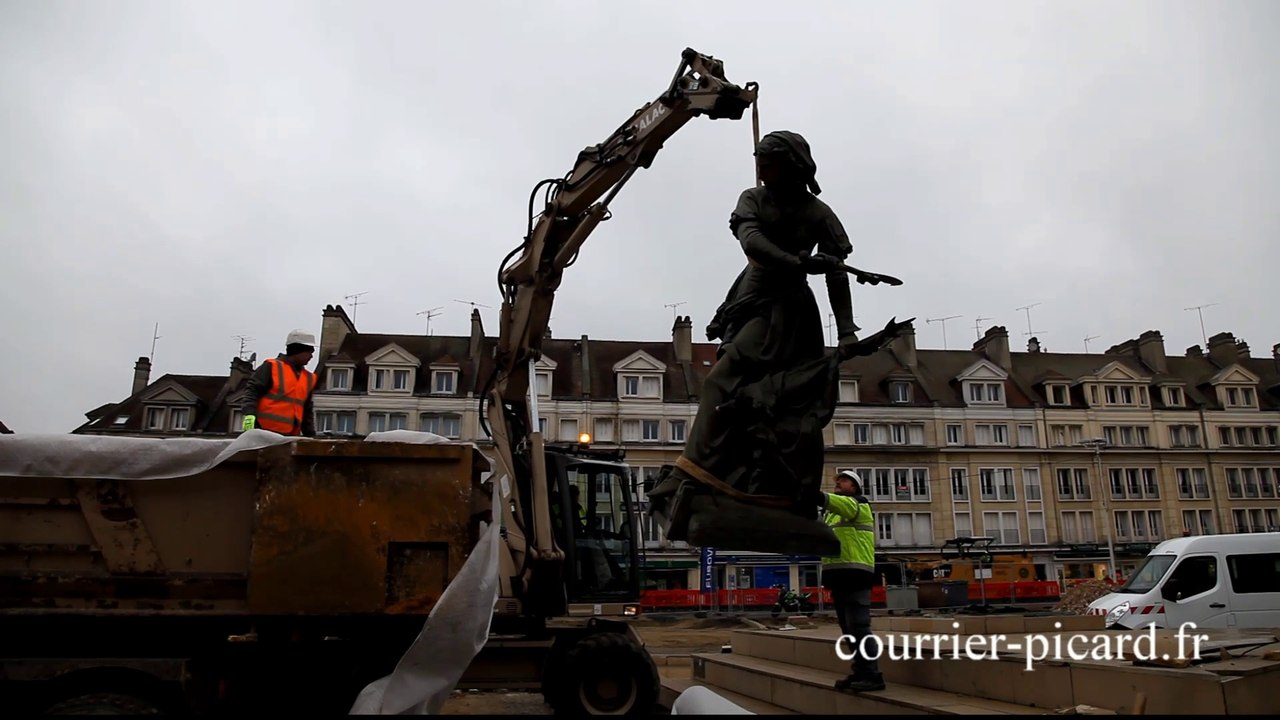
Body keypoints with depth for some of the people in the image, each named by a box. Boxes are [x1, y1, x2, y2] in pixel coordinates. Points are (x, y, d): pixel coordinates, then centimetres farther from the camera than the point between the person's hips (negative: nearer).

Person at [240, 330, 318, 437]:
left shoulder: (309, 378, 19)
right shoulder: (271, 367, 0)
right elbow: (253, 391, -6)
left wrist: (310, 435, 19)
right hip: (265, 431, -6)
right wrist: (249, 414, -20)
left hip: (291, 436, 6)